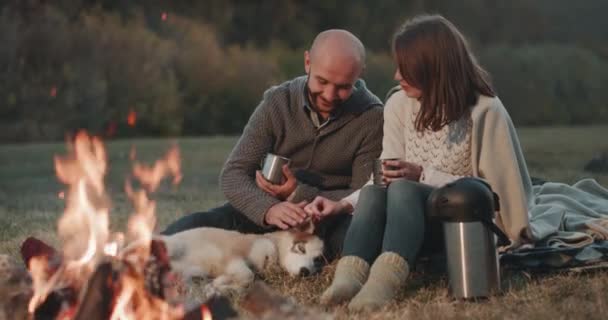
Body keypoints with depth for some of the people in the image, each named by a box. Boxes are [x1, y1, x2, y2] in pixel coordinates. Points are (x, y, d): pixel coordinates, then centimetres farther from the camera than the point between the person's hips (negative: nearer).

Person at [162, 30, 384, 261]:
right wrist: (268, 208, -29)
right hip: (269, 216, 2)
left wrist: (301, 195, -25)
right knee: (193, 226, -26)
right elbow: (233, 174, -7)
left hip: (332, 220, -1)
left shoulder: (372, 117, -8)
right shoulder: (277, 102, -3)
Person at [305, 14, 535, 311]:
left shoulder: (484, 110, -9)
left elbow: (490, 189, -9)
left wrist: (423, 175, -17)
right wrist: (344, 204, -15)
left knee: (404, 190, -34)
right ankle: (348, 276, -56)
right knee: (374, 191, -30)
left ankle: (384, 280, -61)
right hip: (409, 223, 4)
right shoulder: (398, 105, 4)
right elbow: (388, 177, 2)